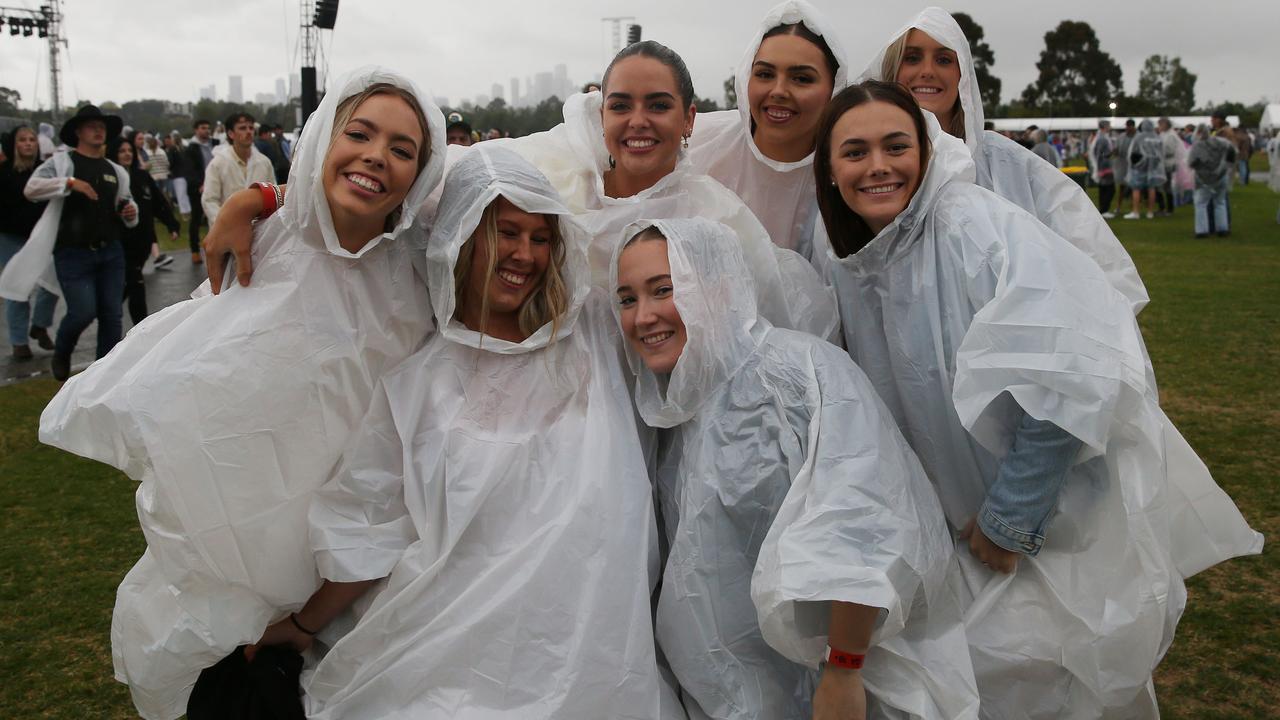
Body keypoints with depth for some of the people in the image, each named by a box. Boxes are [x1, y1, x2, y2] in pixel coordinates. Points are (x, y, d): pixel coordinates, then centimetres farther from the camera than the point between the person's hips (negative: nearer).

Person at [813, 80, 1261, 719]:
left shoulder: (978, 228, -22)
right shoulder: (850, 270, 0)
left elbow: (1069, 373, -29)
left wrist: (1011, 521, -21)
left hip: (1064, 517, -6)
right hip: (967, 528, 6)